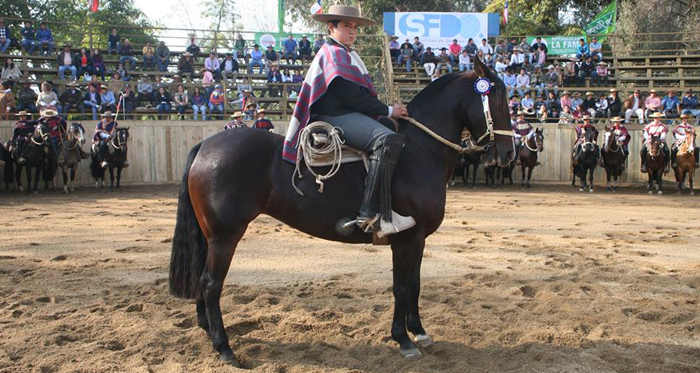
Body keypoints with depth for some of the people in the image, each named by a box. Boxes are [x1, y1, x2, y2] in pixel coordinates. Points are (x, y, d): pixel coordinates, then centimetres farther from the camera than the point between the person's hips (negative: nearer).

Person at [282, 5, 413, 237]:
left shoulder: (347, 54, 27)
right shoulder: (332, 53, -5)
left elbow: (358, 92, 25)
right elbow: (350, 95, -15)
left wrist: (385, 110, 11)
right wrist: (387, 110, -11)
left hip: (348, 115, 11)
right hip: (335, 118, -11)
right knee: (388, 140, -32)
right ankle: (372, 214, -37)